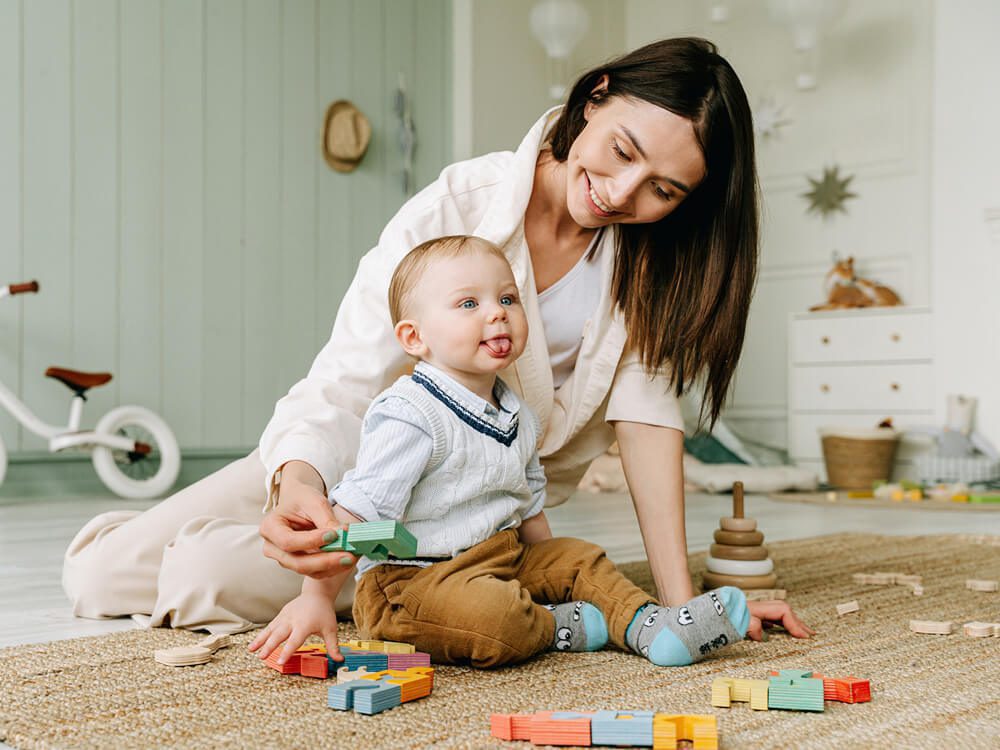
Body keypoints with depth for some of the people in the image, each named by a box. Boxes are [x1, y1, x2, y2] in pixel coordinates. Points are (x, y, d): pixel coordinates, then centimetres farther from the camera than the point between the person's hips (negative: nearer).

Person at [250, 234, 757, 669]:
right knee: (495, 616, -32)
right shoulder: (409, 417, -20)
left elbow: (527, 506, 20)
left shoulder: (518, 417, 8)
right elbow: (355, 515, -23)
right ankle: (559, 627, -4)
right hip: (408, 580, -9)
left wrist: (553, 576, 20)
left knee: (580, 559, 8)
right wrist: (316, 598, -27)